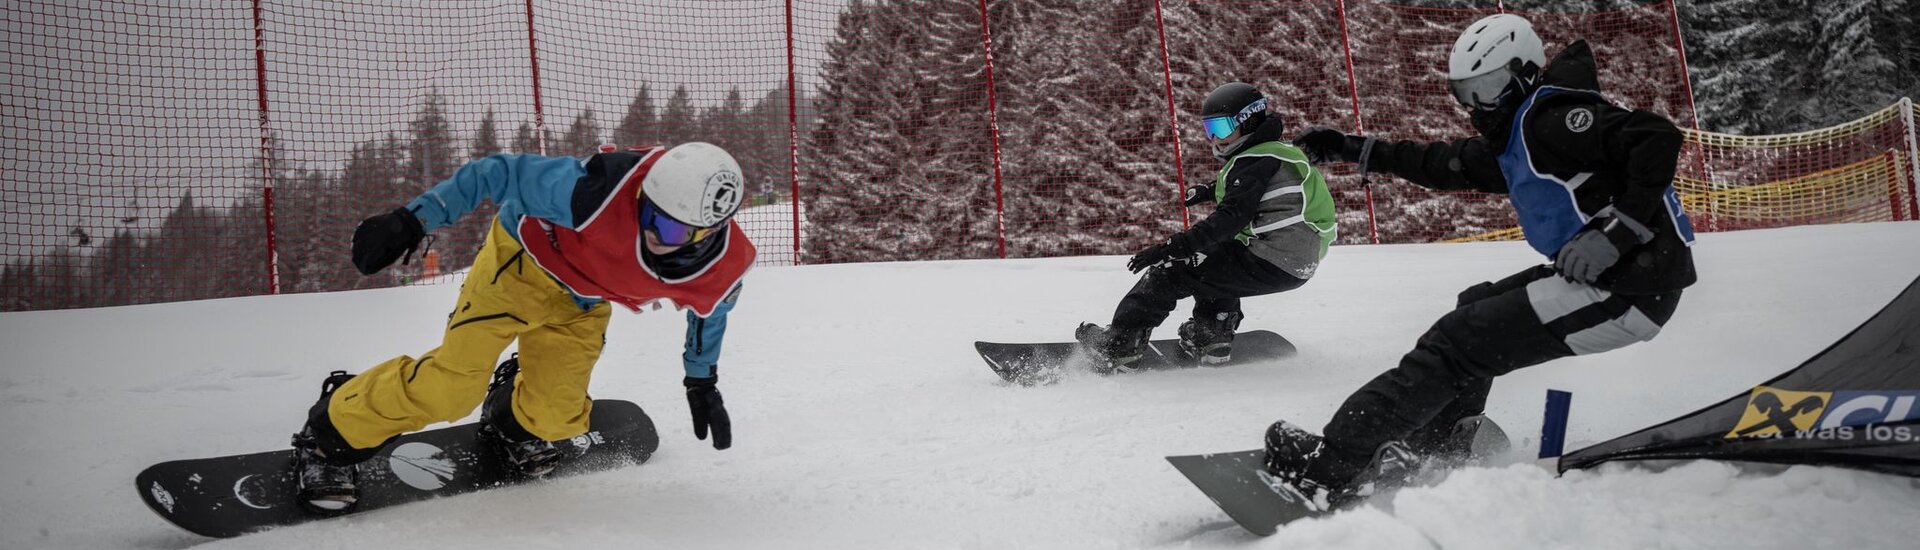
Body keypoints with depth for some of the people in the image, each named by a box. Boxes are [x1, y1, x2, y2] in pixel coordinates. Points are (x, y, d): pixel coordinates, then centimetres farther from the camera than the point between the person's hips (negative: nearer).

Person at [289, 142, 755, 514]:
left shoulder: (724, 267, -26)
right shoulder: (600, 193, -42)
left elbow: (709, 308, 0)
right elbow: (500, 173, -30)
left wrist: (702, 382, 12)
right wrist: (412, 221, -31)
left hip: (585, 303, 4)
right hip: (526, 257, -4)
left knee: (552, 416, -4)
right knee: (451, 387, -11)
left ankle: (515, 422, 32)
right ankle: (333, 436, 11)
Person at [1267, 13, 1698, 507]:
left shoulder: (1553, 118, -11)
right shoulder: (1513, 141, 20)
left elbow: (1657, 138, -22)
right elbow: (1443, 163, 32)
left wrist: (1615, 233, -27)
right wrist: (1353, 149, 30)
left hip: (1632, 284, -10)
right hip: (1604, 277, 10)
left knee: (1461, 339, -11)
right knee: (1475, 309, 21)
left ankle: (1334, 462, -13)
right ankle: (1435, 451, 13)